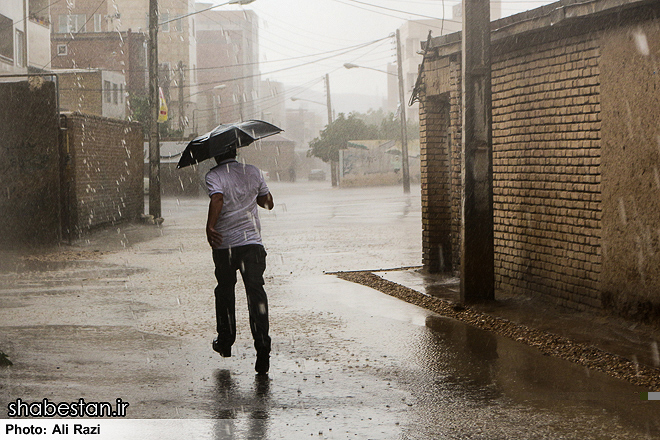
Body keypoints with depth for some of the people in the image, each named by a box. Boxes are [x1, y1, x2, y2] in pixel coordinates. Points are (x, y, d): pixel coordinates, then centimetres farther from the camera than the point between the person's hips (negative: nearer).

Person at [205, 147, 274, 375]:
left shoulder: (214, 176, -2)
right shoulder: (253, 172, 8)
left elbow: (217, 199, -22)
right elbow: (268, 202, 17)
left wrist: (210, 227, -24)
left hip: (224, 243, -1)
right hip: (252, 242, 1)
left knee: (225, 289, 19)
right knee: (255, 290, -5)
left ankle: (225, 340, 29)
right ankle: (262, 343, -21)